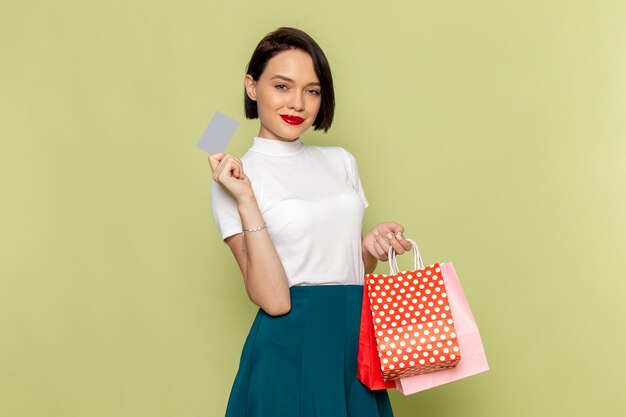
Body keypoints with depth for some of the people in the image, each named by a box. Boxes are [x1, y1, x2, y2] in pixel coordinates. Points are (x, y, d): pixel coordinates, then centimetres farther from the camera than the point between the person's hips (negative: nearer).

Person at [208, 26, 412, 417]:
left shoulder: (341, 161, 8)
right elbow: (274, 300, -16)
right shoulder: (235, 177, -7)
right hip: (291, 351, -5)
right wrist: (245, 199, -20)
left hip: (357, 341, 5)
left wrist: (371, 246, -5)